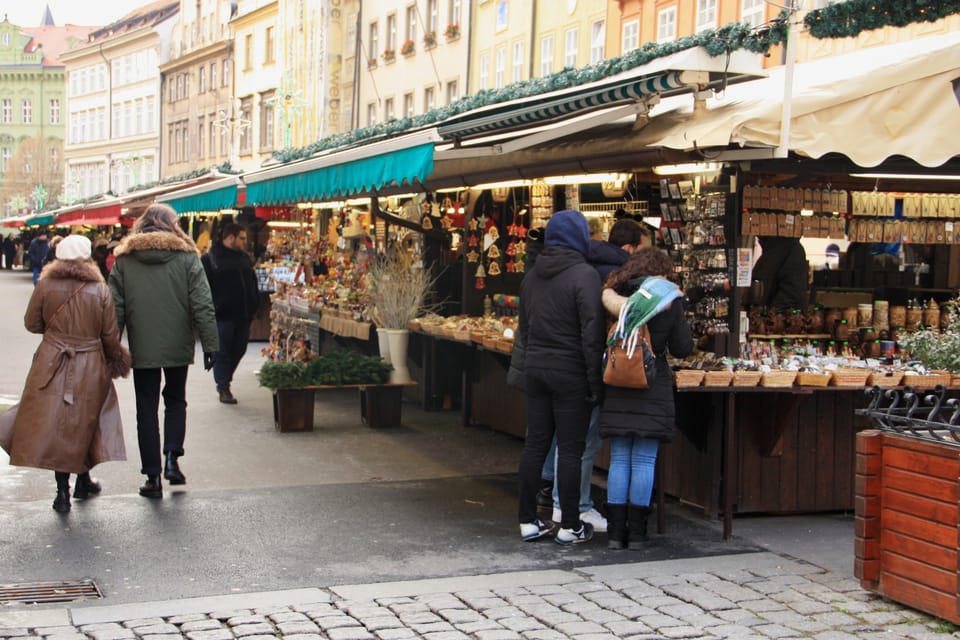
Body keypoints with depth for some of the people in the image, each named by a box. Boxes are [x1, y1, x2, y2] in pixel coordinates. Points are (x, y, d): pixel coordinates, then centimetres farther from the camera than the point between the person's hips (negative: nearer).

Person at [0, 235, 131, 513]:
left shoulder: (45, 286, -7)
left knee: (54, 426, 6)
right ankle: (83, 482, 30)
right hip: (90, 369, 1)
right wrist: (117, 358, 14)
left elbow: (31, 323, 4)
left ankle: (62, 490, 3)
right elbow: (110, 336, -4)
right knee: (83, 424, 17)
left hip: (52, 367, 0)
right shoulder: (100, 290, -8)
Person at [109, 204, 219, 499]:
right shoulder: (186, 256, -4)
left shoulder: (124, 258, 0)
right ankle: (171, 456, 2)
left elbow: (116, 307, 2)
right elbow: (202, 304, -7)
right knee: (176, 401, 20)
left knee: (147, 409, 8)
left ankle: (153, 477, 8)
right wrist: (210, 343, -3)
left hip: (142, 349, 0)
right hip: (178, 346, 0)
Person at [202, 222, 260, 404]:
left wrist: (254, 306, 13)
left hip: (243, 314, 7)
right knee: (223, 353, -2)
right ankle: (224, 388, 5)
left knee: (238, 350, 12)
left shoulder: (245, 258, 15)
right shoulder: (210, 258, -5)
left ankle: (224, 381, 29)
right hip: (223, 314, -7)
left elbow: (253, 284, 21)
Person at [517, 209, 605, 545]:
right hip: (571, 373, -6)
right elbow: (592, 332, -15)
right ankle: (570, 526, 7)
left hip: (535, 369, 6)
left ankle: (528, 521, 15)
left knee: (535, 444, 10)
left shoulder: (531, 276, 11)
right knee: (570, 449, 1)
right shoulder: (584, 275, -12)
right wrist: (595, 380, -12)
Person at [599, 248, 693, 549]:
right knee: (644, 460, 4)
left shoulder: (613, 296, 1)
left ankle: (616, 530, 9)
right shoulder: (670, 300, -3)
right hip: (653, 389, -2)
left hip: (617, 389, 2)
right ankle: (636, 531, 7)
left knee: (619, 459, 8)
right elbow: (683, 348, 2)